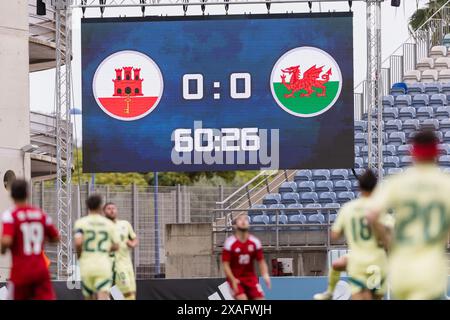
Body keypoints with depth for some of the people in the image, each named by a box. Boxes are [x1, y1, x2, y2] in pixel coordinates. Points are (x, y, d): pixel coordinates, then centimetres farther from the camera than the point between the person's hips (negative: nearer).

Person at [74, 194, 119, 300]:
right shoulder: (109, 224, 6)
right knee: (103, 297, -12)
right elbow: (116, 246, 10)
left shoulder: (81, 222, 0)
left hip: (87, 265, 0)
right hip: (104, 265, 0)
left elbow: (78, 242, -15)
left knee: (90, 298, 16)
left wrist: (79, 254, 4)